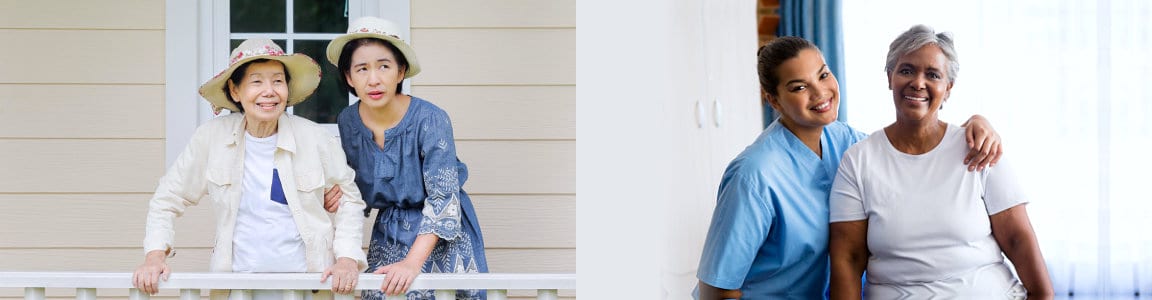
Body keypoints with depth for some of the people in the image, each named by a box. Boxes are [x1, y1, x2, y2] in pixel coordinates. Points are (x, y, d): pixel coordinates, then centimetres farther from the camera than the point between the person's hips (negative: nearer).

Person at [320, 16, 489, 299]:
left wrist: (412, 262, -31)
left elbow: (443, 198, -23)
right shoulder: (347, 123, -6)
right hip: (388, 238, 4)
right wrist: (336, 198, -15)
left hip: (442, 236, -4)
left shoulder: (430, 120, -21)